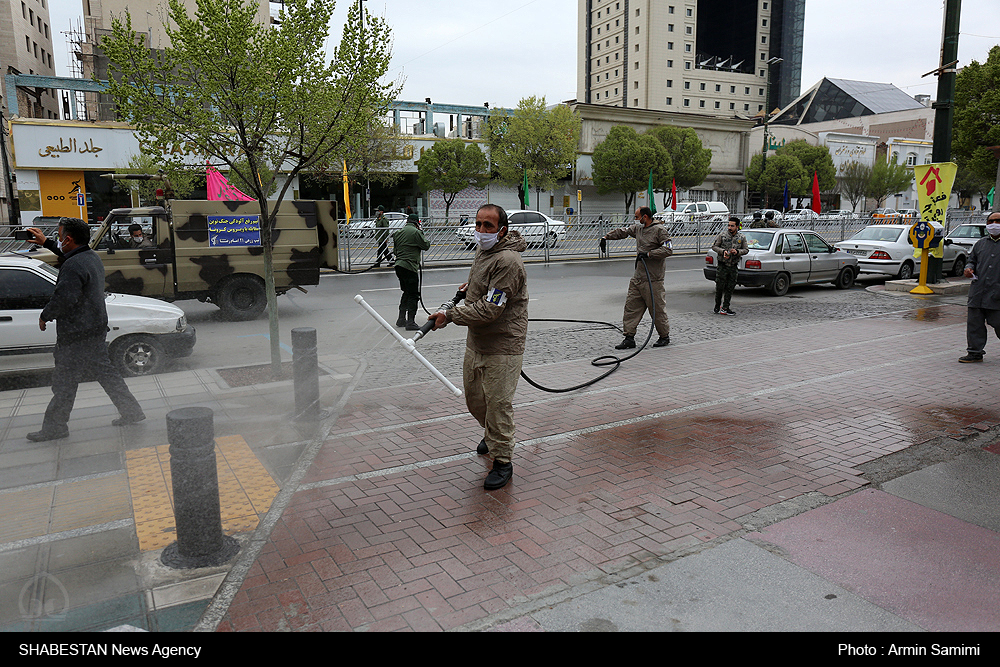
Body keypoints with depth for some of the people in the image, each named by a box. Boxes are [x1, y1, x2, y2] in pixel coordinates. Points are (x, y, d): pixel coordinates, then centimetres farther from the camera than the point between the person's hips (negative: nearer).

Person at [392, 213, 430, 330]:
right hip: (410, 267, -8)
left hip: (399, 266, 8)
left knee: (406, 292, 21)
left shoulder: (397, 232, 13)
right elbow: (426, 245, -5)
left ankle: (401, 319, 24)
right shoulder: (416, 232, -11)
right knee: (413, 295, -3)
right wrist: (423, 236, 11)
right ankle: (410, 322, -7)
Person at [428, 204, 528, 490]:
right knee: (473, 396, 20)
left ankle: (502, 461, 13)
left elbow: (490, 309, -27)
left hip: (502, 346, -9)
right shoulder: (483, 250, 9)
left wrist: (450, 315, -24)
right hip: (476, 341, 9)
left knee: (498, 402, -3)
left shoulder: (508, 261, -22)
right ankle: (492, 434, 46)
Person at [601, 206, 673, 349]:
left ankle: (664, 336, 17)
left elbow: (668, 249, -16)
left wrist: (648, 254, -19)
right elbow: (623, 231, 28)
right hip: (637, 277, 8)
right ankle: (629, 338, 9)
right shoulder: (638, 229, 13)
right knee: (631, 307, 4)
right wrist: (606, 237, 28)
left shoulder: (660, 230, -9)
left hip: (653, 279, -8)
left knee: (657, 309, 0)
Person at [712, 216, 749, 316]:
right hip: (722, 265, -2)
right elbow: (714, 246, 2)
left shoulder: (742, 238, 5)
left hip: (734, 266, 2)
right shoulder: (722, 235, -2)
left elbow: (746, 250, 8)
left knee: (730, 288, 4)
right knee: (720, 288, 0)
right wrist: (723, 251, -15)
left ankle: (725, 308, 9)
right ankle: (717, 307, 13)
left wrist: (737, 251, -12)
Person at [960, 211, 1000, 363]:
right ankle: (975, 353, 13)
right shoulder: (980, 243, 15)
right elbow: (972, 260, 25)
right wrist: (969, 268, 1)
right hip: (977, 292, 4)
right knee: (974, 323, 5)